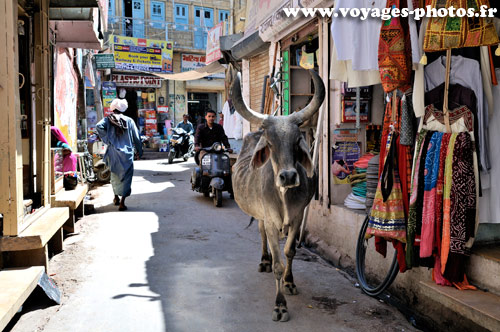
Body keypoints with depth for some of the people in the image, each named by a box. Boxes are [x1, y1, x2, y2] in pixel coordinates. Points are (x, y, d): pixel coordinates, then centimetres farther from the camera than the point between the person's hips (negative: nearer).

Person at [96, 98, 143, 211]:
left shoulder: (108, 120, 0)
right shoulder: (129, 121, 0)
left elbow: (99, 126, -20)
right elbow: (136, 137, 4)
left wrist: (107, 139, -9)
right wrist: (139, 151, 16)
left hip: (113, 153, 2)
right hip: (127, 153, -2)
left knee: (115, 175, 22)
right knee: (126, 176, 3)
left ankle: (116, 197, 34)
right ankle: (122, 202, -4)